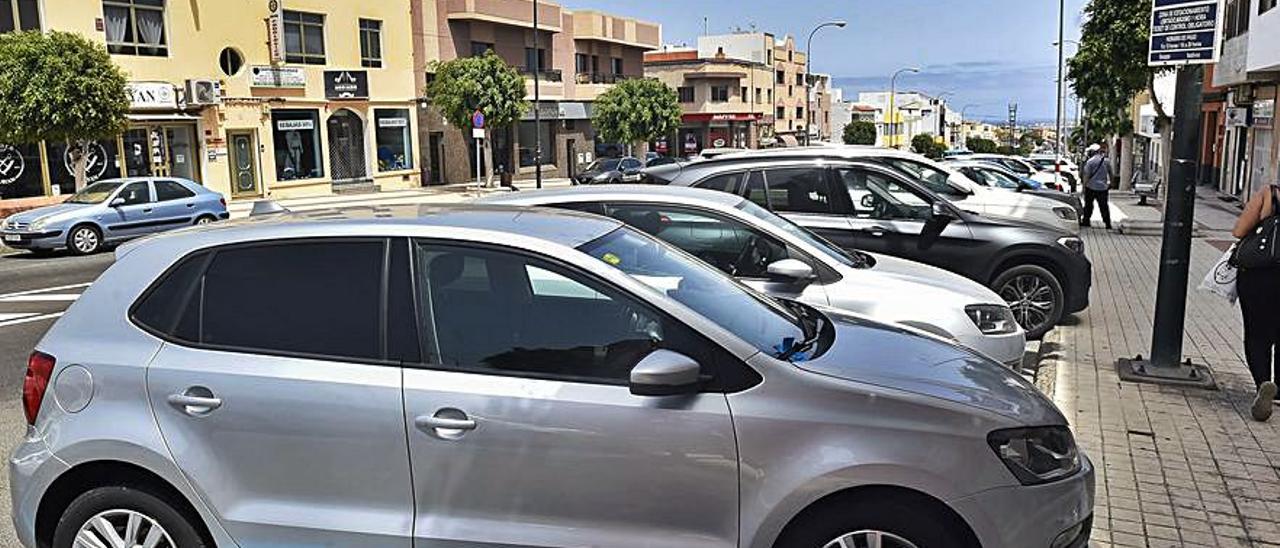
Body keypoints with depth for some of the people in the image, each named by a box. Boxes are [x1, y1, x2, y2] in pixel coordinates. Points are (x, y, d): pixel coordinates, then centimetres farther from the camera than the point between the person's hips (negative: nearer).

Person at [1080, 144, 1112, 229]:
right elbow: (1110, 173, 12)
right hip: (1103, 187, 4)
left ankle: (1086, 221, 13)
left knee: (1088, 205, 8)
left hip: (1091, 187, -4)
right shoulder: (1106, 160, 4)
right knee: (1104, 206, 7)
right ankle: (1108, 223, 6)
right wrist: (1110, 183, 23)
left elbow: (1087, 175, -12)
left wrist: (1084, 184, -6)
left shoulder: (1090, 161, -11)